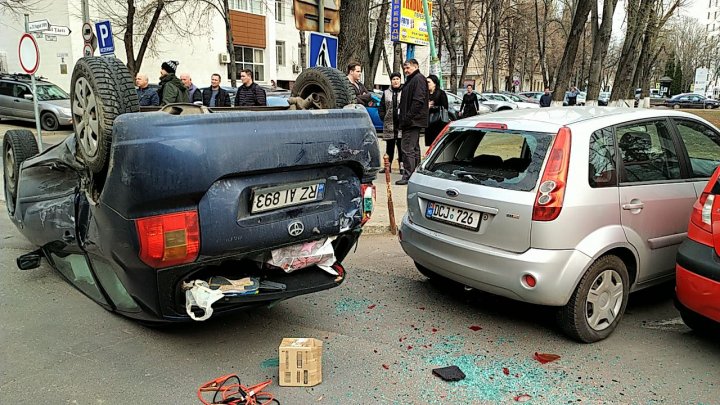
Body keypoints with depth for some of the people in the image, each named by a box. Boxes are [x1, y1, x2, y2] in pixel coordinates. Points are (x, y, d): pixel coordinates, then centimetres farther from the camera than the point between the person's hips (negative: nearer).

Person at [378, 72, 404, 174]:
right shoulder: (386, 93, 11)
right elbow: (381, 107, 14)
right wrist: (384, 118, 4)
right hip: (389, 124, 3)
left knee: (401, 145, -1)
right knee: (389, 145, 9)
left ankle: (402, 166, 6)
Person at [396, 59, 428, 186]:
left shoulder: (418, 79, -10)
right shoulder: (411, 80, 22)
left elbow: (418, 101, -20)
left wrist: (408, 117, -23)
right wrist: (404, 118, 17)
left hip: (413, 121, -11)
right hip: (412, 122, 11)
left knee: (407, 148, -12)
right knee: (414, 148, 15)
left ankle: (408, 176, -11)